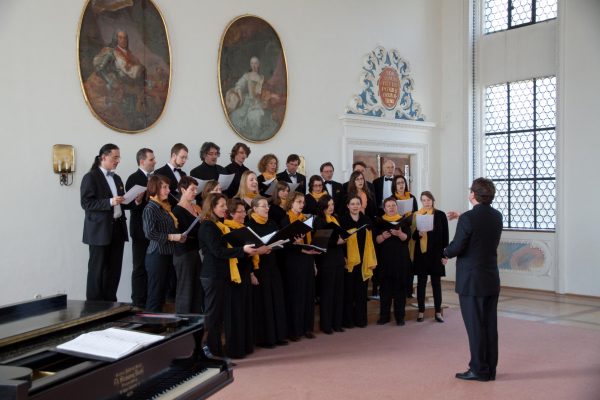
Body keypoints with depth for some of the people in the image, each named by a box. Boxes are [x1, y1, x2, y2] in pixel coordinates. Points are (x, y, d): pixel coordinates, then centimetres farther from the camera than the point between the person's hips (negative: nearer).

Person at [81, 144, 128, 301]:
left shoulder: (117, 178, 18)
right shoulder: (90, 177, -5)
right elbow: (86, 203, -13)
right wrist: (110, 202, -23)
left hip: (117, 228, 7)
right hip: (100, 230, -7)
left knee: (114, 268, 6)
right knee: (97, 269, -1)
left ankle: (110, 302, 13)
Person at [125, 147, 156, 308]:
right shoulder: (134, 179, -9)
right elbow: (130, 204, -14)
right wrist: (137, 201, -32)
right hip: (141, 230, -7)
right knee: (140, 267, -2)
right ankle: (138, 303, 3)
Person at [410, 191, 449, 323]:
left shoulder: (440, 215, 0)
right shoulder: (416, 215, 4)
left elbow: (445, 236, 0)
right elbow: (412, 234, 6)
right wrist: (418, 233, -16)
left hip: (435, 253, -1)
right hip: (420, 253, 1)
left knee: (436, 283, 6)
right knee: (421, 282, 6)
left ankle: (438, 312, 13)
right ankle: (421, 312, 13)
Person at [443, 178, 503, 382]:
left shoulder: (467, 218, -18)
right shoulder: (497, 216, 4)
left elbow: (456, 248, -17)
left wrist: (445, 253, 6)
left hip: (471, 281, -7)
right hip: (492, 279, 7)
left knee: (475, 326, 2)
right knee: (490, 325, 11)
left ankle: (479, 370, 10)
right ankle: (490, 369, 20)